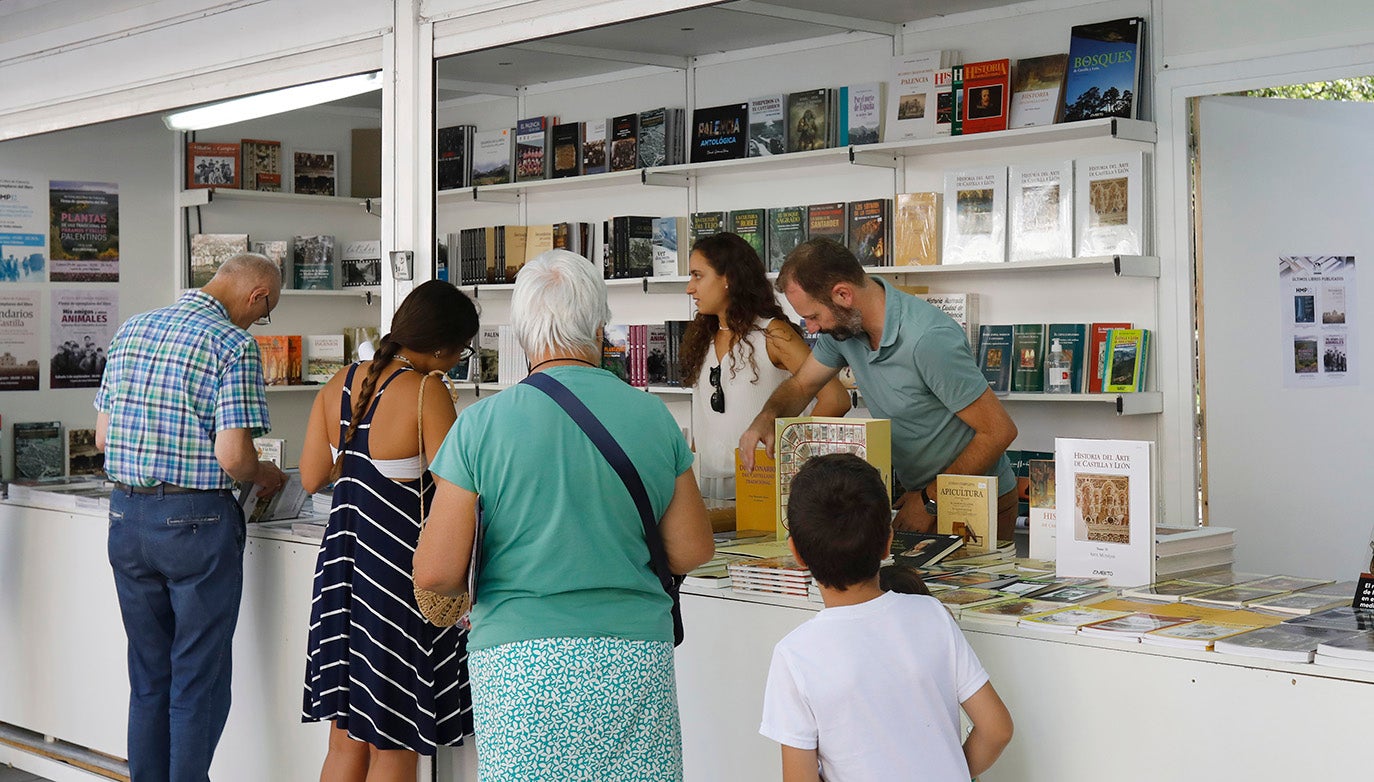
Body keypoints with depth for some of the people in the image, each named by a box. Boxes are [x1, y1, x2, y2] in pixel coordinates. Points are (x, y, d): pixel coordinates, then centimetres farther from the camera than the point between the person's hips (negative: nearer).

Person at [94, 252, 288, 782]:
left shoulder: (131, 331, 10)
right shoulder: (234, 344, -11)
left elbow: (103, 437, 12)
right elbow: (232, 455, -18)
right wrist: (263, 475, 2)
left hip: (126, 517, 6)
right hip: (196, 521, -6)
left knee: (148, 678, 15)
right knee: (200, 682, 3)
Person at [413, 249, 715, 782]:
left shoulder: (480, 425, -5)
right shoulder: (654, 417, 1)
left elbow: (436, 573, -7)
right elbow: (691, 552, 7)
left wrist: (474, 591, 14)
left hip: (521, 661, -2)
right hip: (635, 660, 2)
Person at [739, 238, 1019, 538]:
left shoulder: (928, 339, -27)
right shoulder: (843, 325, -3)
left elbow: (999, 431, -23)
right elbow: (801, 385, 15)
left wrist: (930, 500, -17)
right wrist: (766, 418, -8)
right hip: (921, 495, 6)